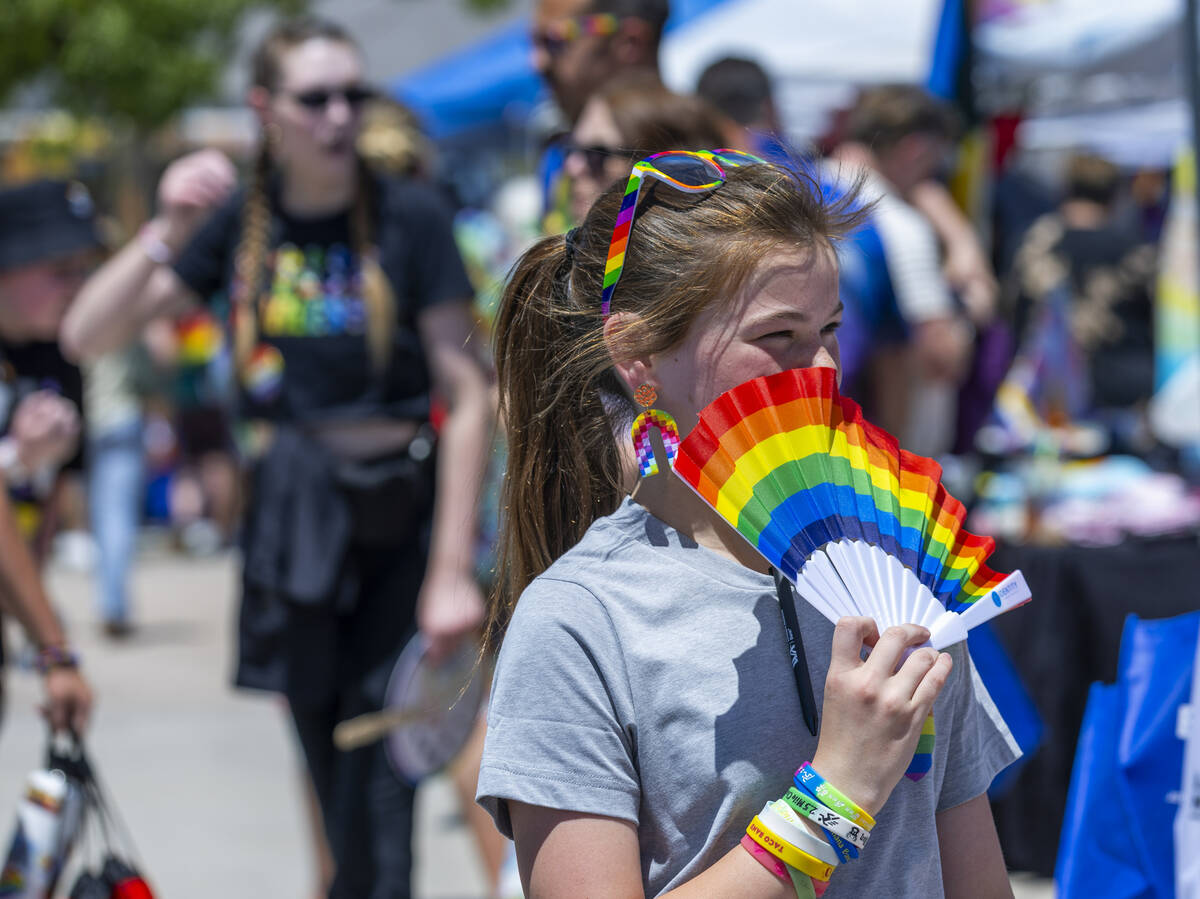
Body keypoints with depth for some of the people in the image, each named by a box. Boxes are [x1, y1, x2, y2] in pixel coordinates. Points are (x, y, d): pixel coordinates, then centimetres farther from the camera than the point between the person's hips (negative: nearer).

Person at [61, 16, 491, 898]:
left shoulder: (409, 218, -7)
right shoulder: (239, 218, 5)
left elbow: (467, 396, -8)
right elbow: (88, 334, 1)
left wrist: (453, 570, -13)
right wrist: (166, 234, -16)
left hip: (396, 516, -3)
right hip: (288, 517, 3)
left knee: (378, 791, -7)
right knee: (329, 781, 7)